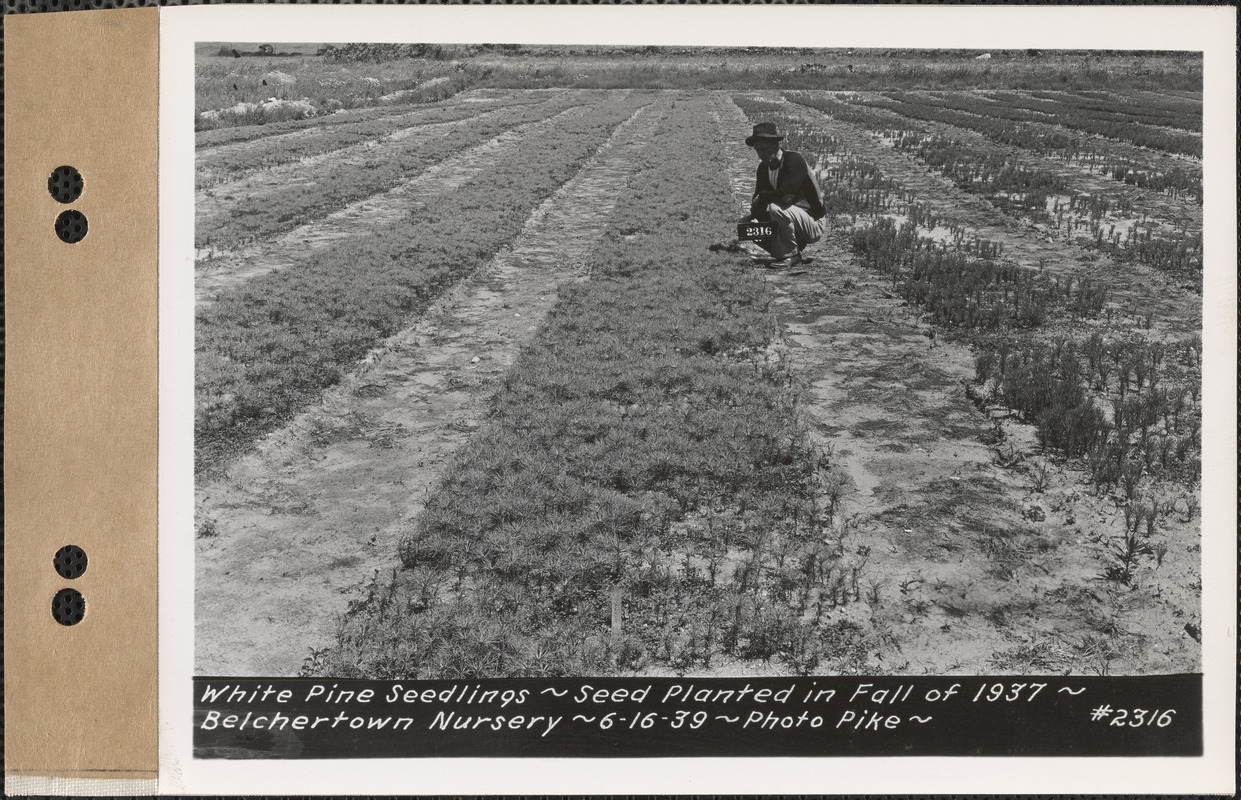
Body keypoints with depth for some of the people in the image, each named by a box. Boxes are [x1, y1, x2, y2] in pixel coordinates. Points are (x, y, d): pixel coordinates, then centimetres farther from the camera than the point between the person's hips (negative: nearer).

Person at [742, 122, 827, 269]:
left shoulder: (794, 160, -20)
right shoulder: (763, 167, 5)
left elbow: (786, 194, -32)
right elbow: (758, 198, 3)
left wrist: (761, 198, -17)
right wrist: (755, 217, -18)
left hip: (814, 225, -8)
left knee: (776, 208, -35)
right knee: (745, 223, -3)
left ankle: (791, 255, -17)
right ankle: (782, 252, 6)